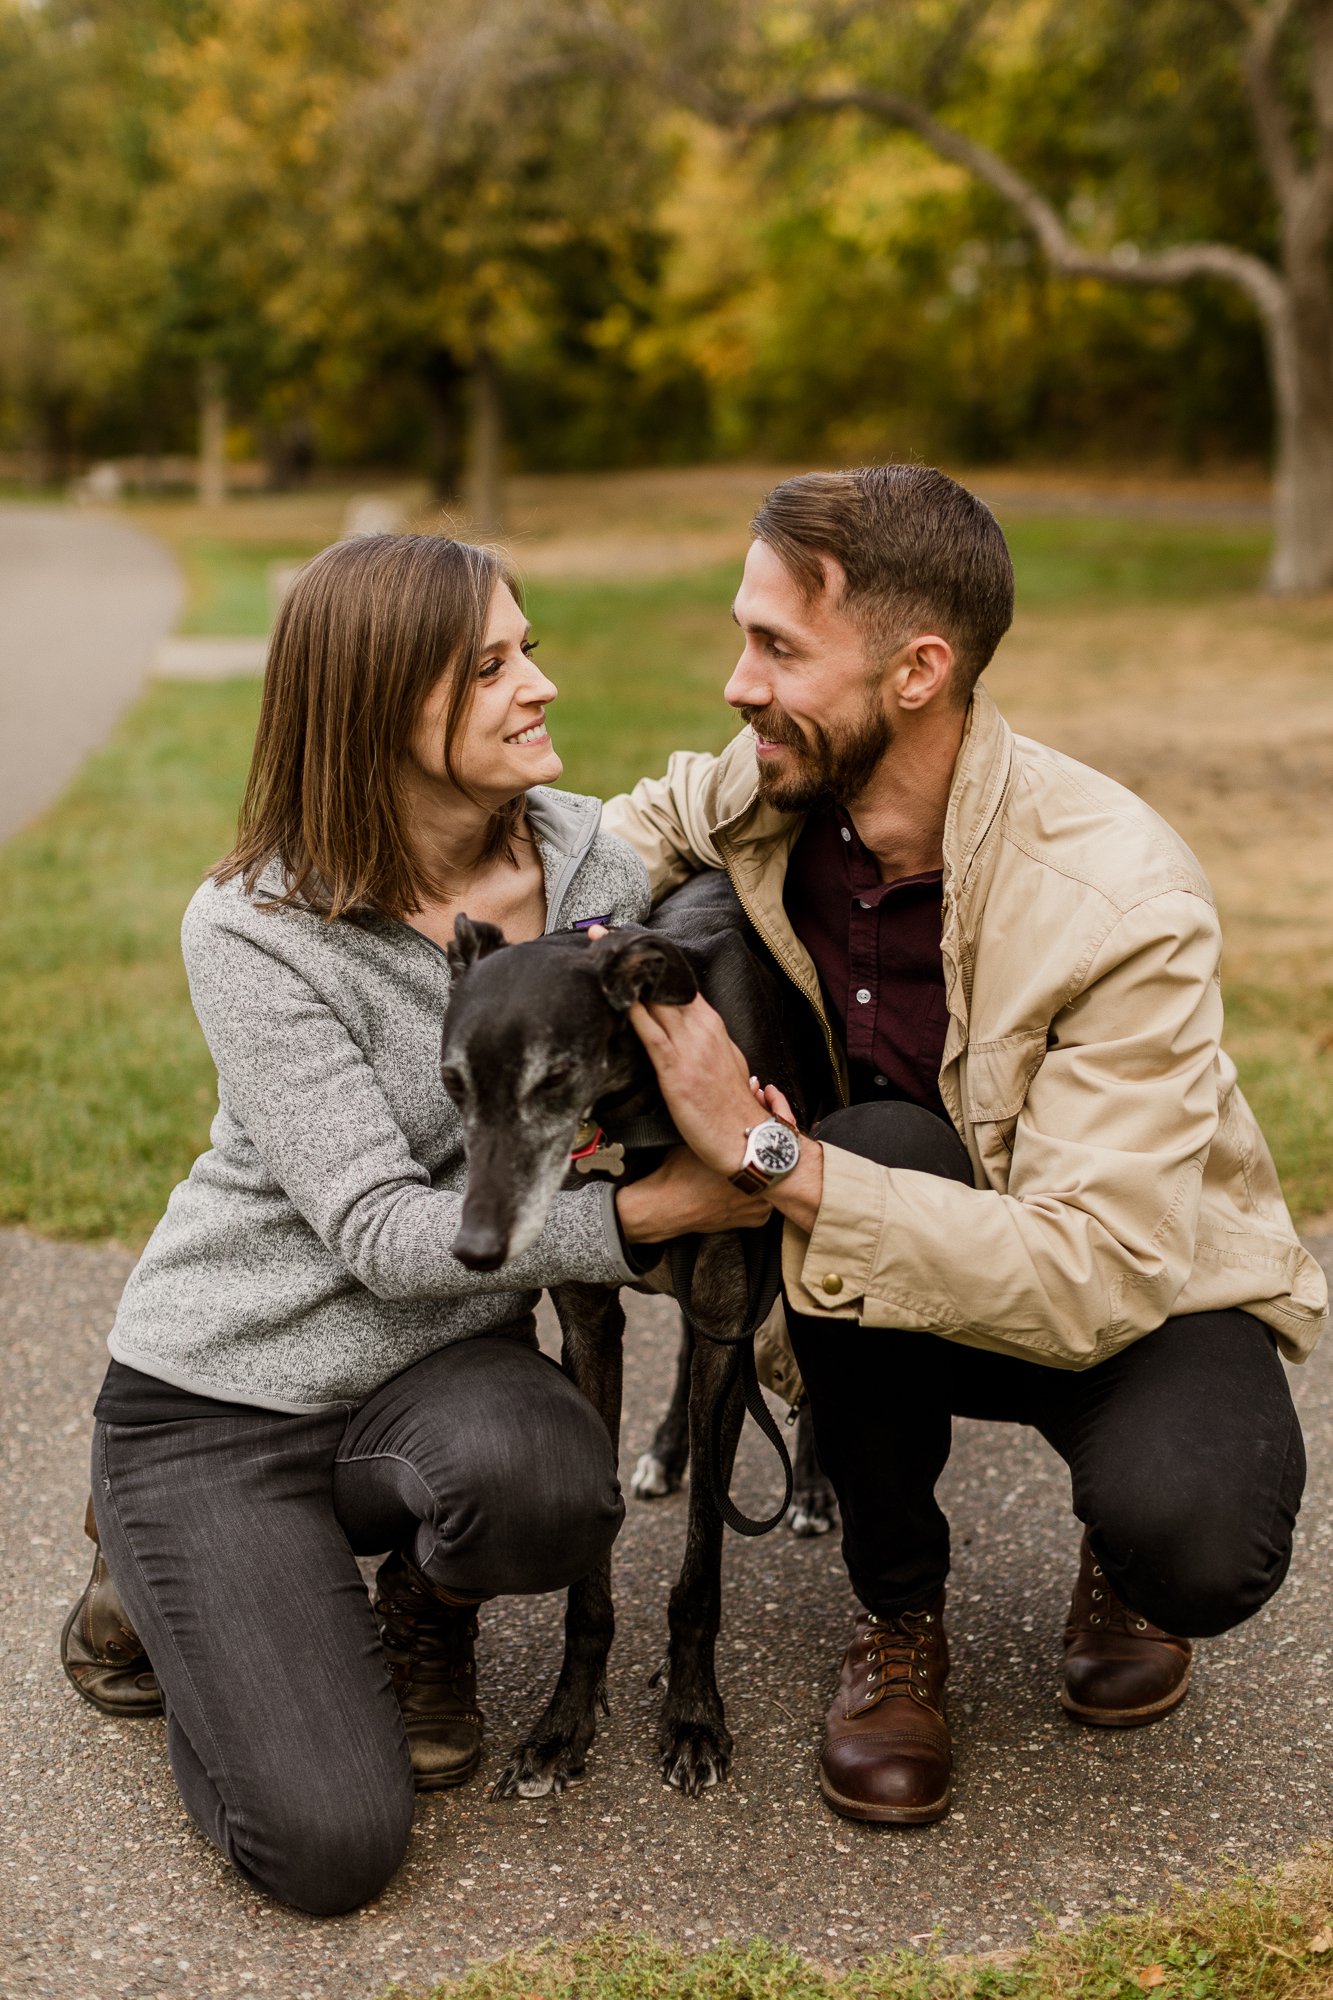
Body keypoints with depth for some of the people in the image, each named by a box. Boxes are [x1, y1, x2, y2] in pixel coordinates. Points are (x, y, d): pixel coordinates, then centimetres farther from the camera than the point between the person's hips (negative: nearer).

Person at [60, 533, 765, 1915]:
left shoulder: (591, 863, -5)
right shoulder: (254, 931, -19)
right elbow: (380, 1234, -22)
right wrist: (641, 1212, -31)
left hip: (444, 1368, 4)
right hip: (224, 1392, -3)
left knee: (545, 1486, -35)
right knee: (328, 1846, -16)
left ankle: (423, 1616, 4)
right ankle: (173, 1578, 16)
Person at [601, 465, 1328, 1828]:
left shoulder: (1121, 904, -31)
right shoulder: (773, 795, -14)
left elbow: (1094, 1279, -36)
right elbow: (651, 821, 11)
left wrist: (759, 1152, -40)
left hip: (1145, 1288, -4)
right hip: (888, 1297, 4)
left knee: (1196, 1541, -35)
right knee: (881, 1144, -33)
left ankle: (1123, 1560, 9)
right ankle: (898, 1614, -7)